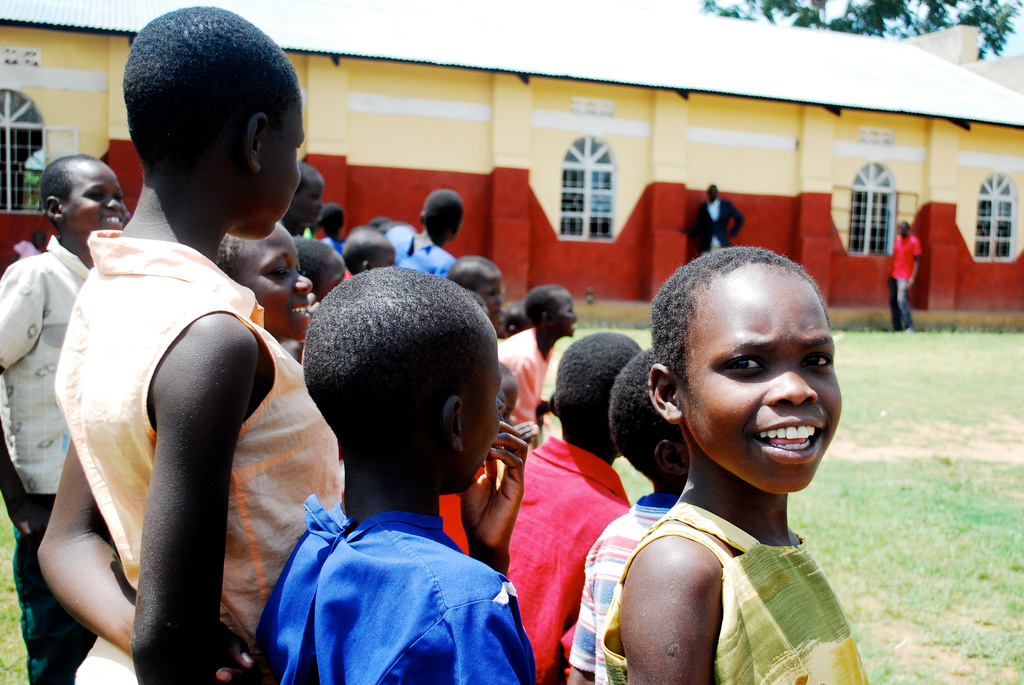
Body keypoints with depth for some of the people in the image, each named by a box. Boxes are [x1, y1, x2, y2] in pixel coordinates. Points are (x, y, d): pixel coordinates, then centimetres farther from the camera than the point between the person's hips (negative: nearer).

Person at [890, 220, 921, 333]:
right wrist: (889, 274, 15)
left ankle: (909, 327, -9)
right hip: (894, 276, 7)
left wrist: (913, 277, -15)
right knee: (893, 301, 2)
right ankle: (897, 328, 6)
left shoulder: (914, 241, -4)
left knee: (902, 300, -16)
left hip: (904, 277, -7)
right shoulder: (897, 241, 15)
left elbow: (917, 260, -7)